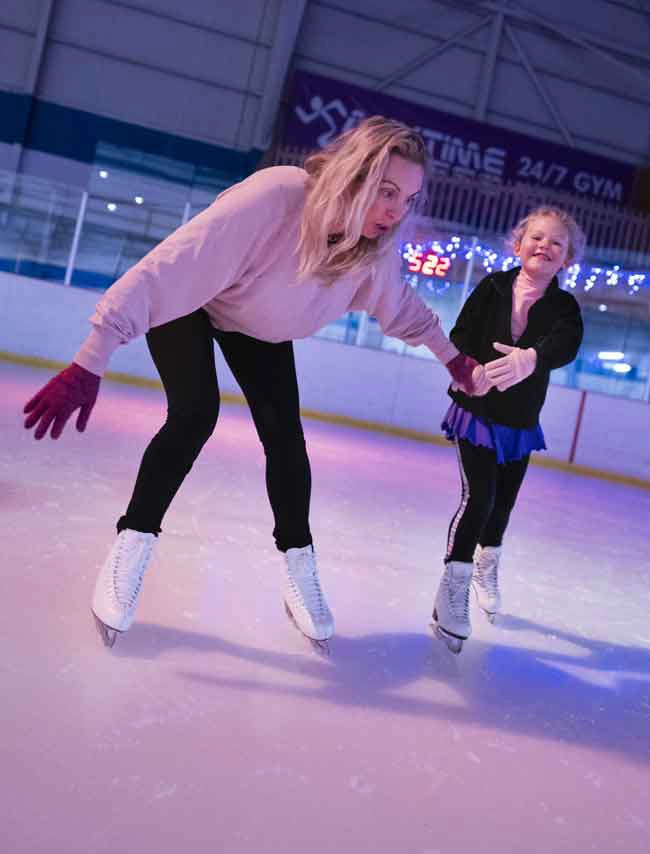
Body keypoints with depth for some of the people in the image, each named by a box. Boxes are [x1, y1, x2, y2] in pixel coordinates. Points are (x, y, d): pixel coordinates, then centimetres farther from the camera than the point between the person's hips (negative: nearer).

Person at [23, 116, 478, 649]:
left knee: (285, 435, -4)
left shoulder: (379, 246, -24)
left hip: (261, 327, 5)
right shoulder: (275, 195, -42)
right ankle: (131, 547, -3)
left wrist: (452, 356, 3)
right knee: (195, 415, -22)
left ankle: (300, 571, 11)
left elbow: (402, 307, -1)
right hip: (189, 305, -4)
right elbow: (169, 268, -45)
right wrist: (90, 364, -48)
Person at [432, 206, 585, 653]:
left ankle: (486, 568, 43)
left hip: (520, 425, 3)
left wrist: (530, 357, -51)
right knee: (478, 498, -14)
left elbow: (566, 343, -28)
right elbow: (461, 335, -10)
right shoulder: (493, 286, -7)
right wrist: (469, 371, -32)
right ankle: (453, 590, 0)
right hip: (477, 413, -2)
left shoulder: (564, 306, -7)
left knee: (503, 503, 15)